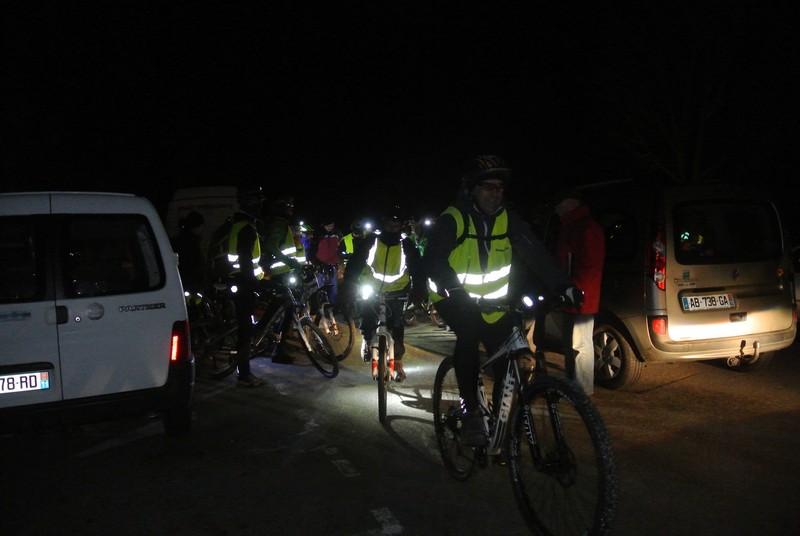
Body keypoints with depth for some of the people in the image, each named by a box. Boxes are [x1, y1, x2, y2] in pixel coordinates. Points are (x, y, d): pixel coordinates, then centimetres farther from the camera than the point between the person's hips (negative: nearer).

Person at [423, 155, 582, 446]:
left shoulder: (508, 218, -5)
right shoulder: (452, 219, -16)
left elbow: (534, 252, -15)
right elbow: (434, 259, -27)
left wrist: (561, 284, -29)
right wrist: (454, 288, -45)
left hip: (493, 303, 4)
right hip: (455, 299, -4)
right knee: (469, 337, -31)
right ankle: (471, 412, -18)